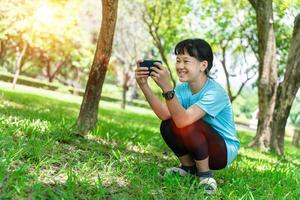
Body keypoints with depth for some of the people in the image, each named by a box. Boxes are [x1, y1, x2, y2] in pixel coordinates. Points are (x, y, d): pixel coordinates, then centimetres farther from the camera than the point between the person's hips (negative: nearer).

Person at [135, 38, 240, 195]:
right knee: (167, 125, -17)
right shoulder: (182, 88, -5)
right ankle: (189, 167, 6)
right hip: (201, 148, 6)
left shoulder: (215, 92, -26)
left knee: (187, 125, -31)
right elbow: (165, 114, -24)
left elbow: (183, 120, -40)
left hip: (225, 150, -6)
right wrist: (144, 85, -32)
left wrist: (166, 87, -48)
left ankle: (205, 174, -8)